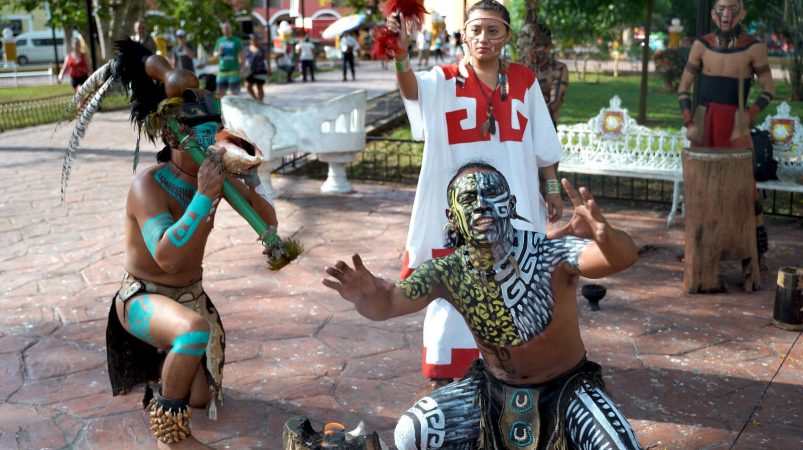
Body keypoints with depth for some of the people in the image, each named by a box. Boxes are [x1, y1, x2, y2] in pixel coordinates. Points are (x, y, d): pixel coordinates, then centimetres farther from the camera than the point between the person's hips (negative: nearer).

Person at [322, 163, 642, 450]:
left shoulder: (549, 253, -28)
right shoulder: (447, 272, -16)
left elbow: (623, 257, -43)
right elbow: (387, 305, -14)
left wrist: (604, 236, -68)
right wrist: (366, 294, -39)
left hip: (565, 388, -2)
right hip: (495, 388, 3)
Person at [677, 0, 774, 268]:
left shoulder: (753, 48, -4)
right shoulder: (702, 45, 3)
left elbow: (769, 90, 1)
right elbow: (683, 88, 6)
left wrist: (749, 116, -12)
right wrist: (688, 123, -4)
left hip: (734, 124, -3)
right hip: (703, 122, 3)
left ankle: (758, 252, -2)